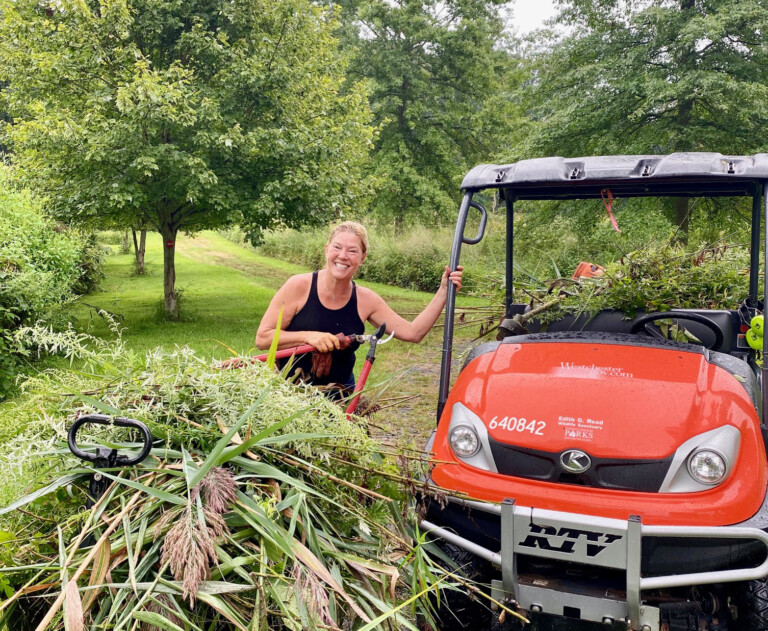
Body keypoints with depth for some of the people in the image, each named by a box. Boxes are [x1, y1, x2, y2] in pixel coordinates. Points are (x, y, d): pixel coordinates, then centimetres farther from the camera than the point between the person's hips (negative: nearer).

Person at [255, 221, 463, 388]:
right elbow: (262, 338, -13)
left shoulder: (366, 300, -3)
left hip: (338, 393, 3)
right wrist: (308, 336, -26)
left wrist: (443, 291, -10)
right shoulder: (298, 286, -13)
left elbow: (413, 332, -5)